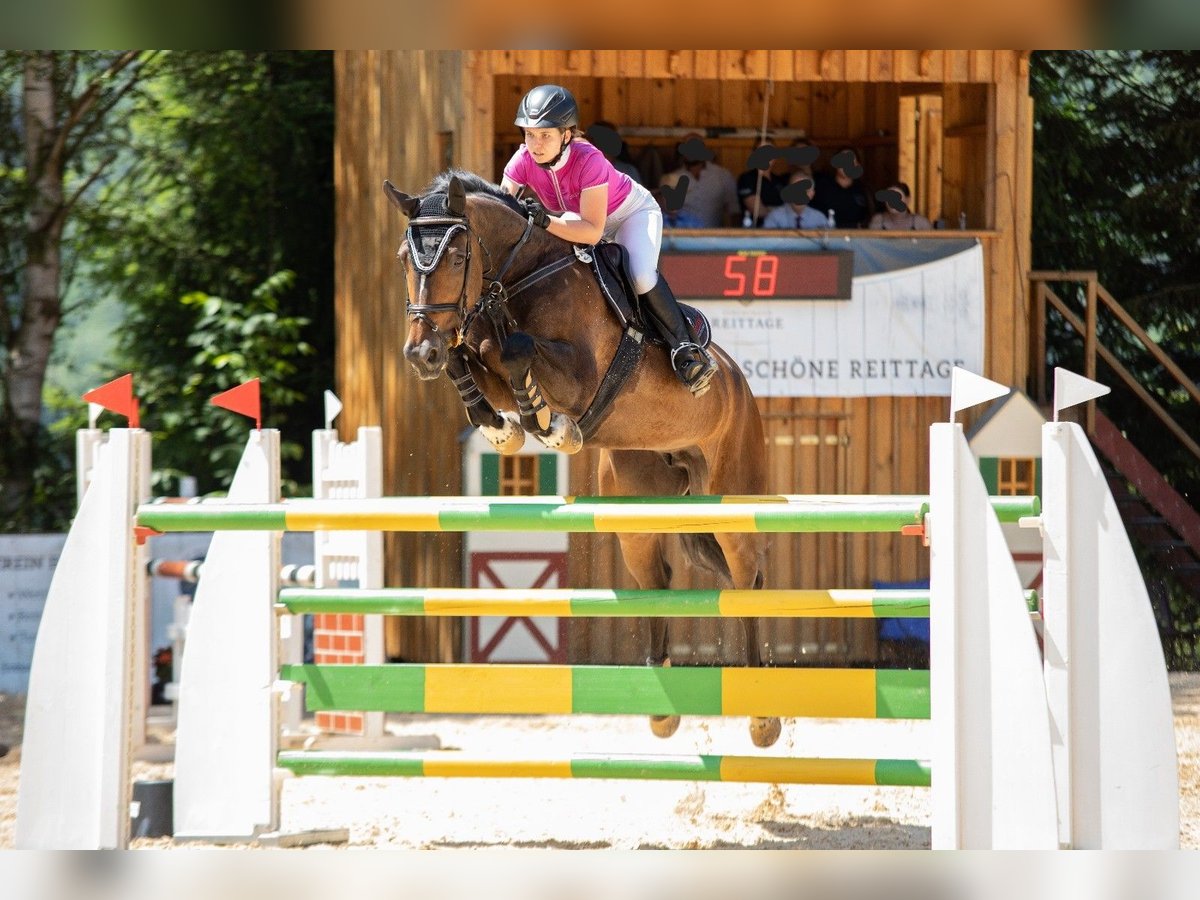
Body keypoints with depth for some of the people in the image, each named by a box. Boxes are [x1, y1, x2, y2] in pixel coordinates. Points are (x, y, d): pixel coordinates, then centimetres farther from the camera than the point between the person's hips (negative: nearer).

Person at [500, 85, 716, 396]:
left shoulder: (589, 161, -39)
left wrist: (546, 221, -56)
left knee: (640, 276, -30)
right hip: (578, 218, 7)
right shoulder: (523, 161, -24)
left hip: (632, 213, -7)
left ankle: (685, 347, -19)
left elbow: (592, 231, -43)